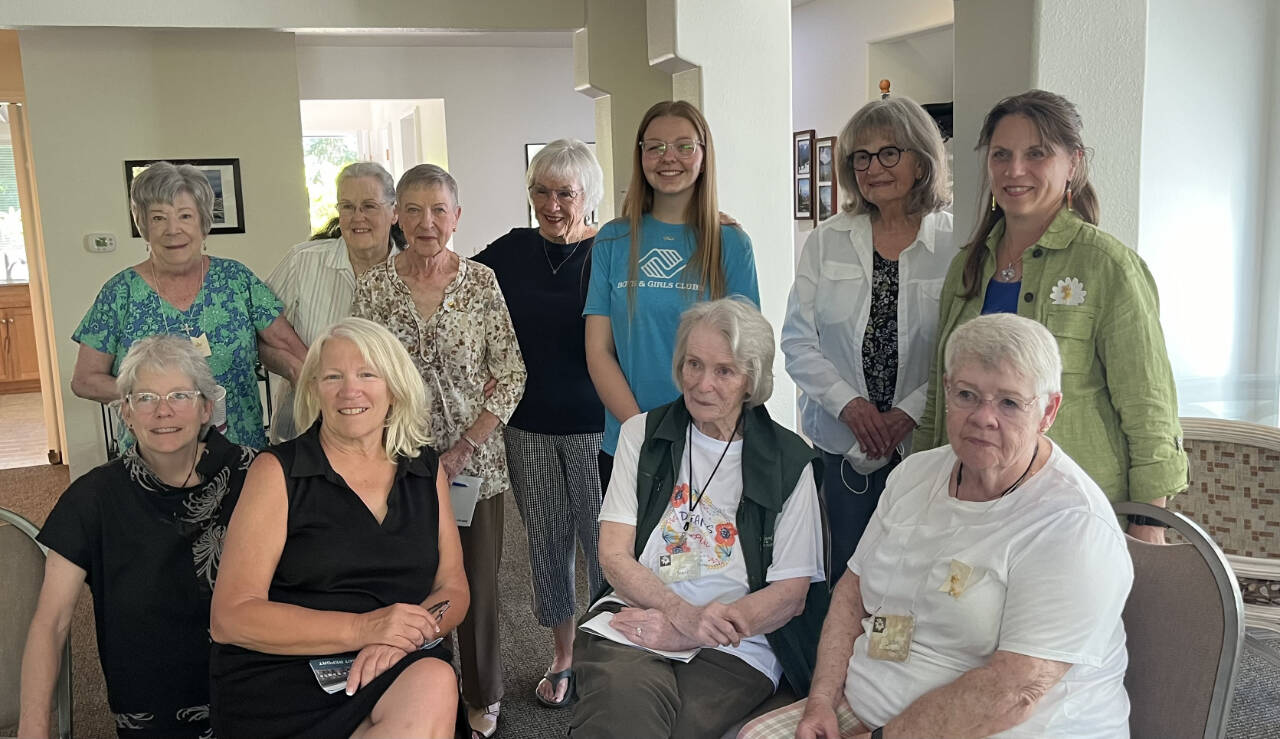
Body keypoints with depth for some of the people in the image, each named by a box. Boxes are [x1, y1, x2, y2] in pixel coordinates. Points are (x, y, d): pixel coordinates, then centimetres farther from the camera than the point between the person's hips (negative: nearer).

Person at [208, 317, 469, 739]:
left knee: (435, 684, -31)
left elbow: (452, 589, 9)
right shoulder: (277, 472, -2)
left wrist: (399, 638, -14)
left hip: (396, 671, 4)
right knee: (432, 686, -31)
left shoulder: (427, 471, 9)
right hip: (279, 679, -4)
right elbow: (230, 617, -8)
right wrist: (362, 629, -19)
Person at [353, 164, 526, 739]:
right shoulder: (373, 286, 0)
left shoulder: (481, 281, -3)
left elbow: (512, 373, -4)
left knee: (478, 580, 9)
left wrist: (465, 448, -12)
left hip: (474, 459, -1)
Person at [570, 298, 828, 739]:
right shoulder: (643, 434, 10)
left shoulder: (788, 462, 5)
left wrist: (689, 634, -11)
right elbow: (613, 554, 4)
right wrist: (684, 614, -15)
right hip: (632, 623, 1)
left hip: (734, 649, 0)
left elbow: (791, 594, 2)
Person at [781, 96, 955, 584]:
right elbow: (797, 340, 2)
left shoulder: (956, 245, -3)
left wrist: (912, 411, -15)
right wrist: (848, 402, -10)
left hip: (926, 445, -1)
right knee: (844, 577, 8)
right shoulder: (827, 241, 5)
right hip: (840, 445, 2)